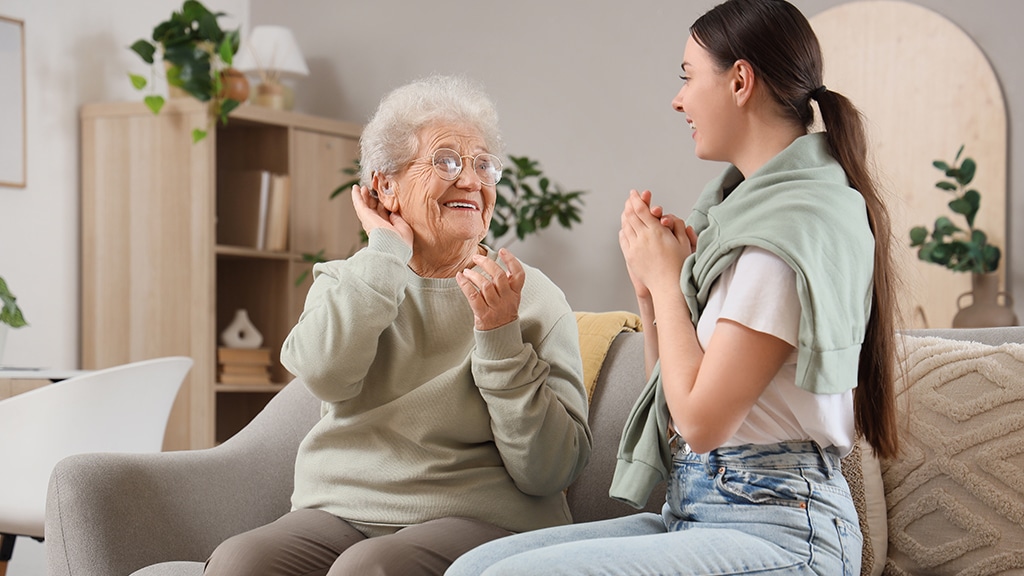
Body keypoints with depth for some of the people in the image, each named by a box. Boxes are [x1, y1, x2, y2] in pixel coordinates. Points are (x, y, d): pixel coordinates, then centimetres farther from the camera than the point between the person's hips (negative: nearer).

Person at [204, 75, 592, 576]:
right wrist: (388, 250, -4)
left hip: (480, 520, -2)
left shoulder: (534, 296, 4)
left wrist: (499, 334, -13)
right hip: (340, 512, 3)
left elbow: (550, 472, -5)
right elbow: (325, 373, -13)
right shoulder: (343, 281, 12)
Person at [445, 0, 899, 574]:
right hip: (691, 513, 9)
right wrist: (651, 288, 3)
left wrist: (665, 276, -5)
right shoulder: (747, 206, 17)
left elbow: (701, 420, -18)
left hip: (773, 530, -9)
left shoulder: (797, 222, -14)